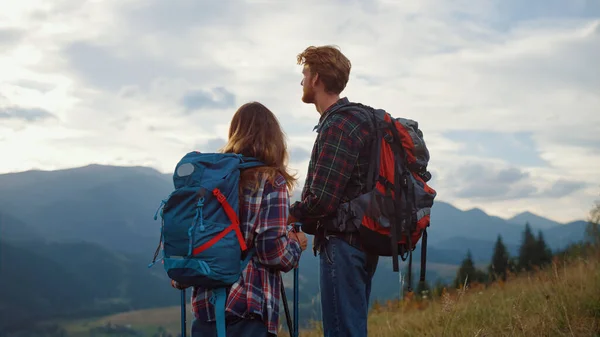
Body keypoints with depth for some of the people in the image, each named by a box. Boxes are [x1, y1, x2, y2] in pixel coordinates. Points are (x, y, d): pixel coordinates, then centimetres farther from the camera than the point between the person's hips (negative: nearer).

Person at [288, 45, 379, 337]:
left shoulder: (338, 126, -16)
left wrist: (290, 215, -4)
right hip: (360, 240, 10)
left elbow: (323, 200, -21)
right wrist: (302, 217, 11)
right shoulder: (356, 119, 15)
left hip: (342, 244, -10)